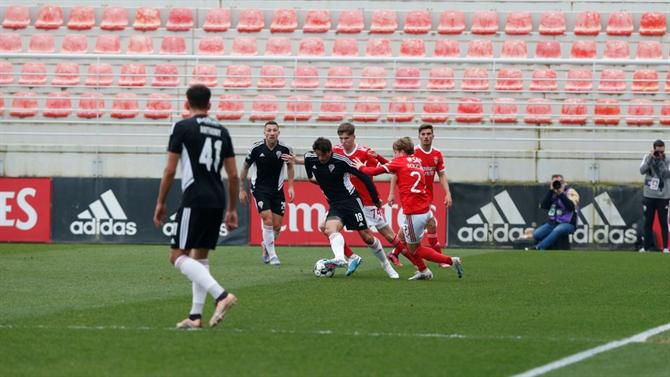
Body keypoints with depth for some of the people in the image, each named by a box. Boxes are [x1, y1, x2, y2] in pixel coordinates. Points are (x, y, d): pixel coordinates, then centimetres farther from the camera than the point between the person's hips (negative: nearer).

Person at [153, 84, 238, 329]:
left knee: (178, 256, -5)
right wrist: (232, 209, 19)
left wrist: (161, 203, 3)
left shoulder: (183, 127, -3)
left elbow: (170, 171, -5)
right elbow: (233, 175, 12)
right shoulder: (222, 132, 14)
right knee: (201, 256, 16)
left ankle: (221, 295, -22)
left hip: (194, 200, -7)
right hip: (217, 201, 7)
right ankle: (196, 316, 12)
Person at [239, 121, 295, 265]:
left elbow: (290, 166, 10)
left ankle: (266, 245, 34)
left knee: (277, 226, 3)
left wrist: (291, 186, 2)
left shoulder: (285, 149, -9)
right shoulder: (256, 148, -13)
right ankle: (272, 256, -7)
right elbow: (245, 167, 1)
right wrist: (242, 190, 4)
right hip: (260, 188, -3)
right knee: (268, 220, -17)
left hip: (277, 189, 3)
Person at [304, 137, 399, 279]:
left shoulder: (341, 161, -19)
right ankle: (340, 258, -46)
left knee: (366, 236, -2)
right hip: (334, 204, 4)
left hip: (351, 199, -4)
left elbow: (364, 177, -12)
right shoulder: (310, 158, -6)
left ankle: (386, 264, 18)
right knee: (330, 228, -28)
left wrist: (376, 199, -5)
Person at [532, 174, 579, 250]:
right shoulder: (551, 194, 13)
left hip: (567, 224, -5)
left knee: (557, 231, -38)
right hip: (552, 223, 5)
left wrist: (561, 193, -18)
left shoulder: (571, 192, 0)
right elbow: (543, 206, -4)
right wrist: (551, 190, -7)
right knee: (536, 234, -19)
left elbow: (571, 207, -17)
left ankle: (536, 249, -37)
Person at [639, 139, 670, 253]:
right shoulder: (648, 157, 2)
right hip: (649, 195, 2)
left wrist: (659, 160, -18)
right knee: (648, 222, 5)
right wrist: (651, 158, -18)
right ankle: (647, 246, 10)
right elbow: (642, 170, -11)